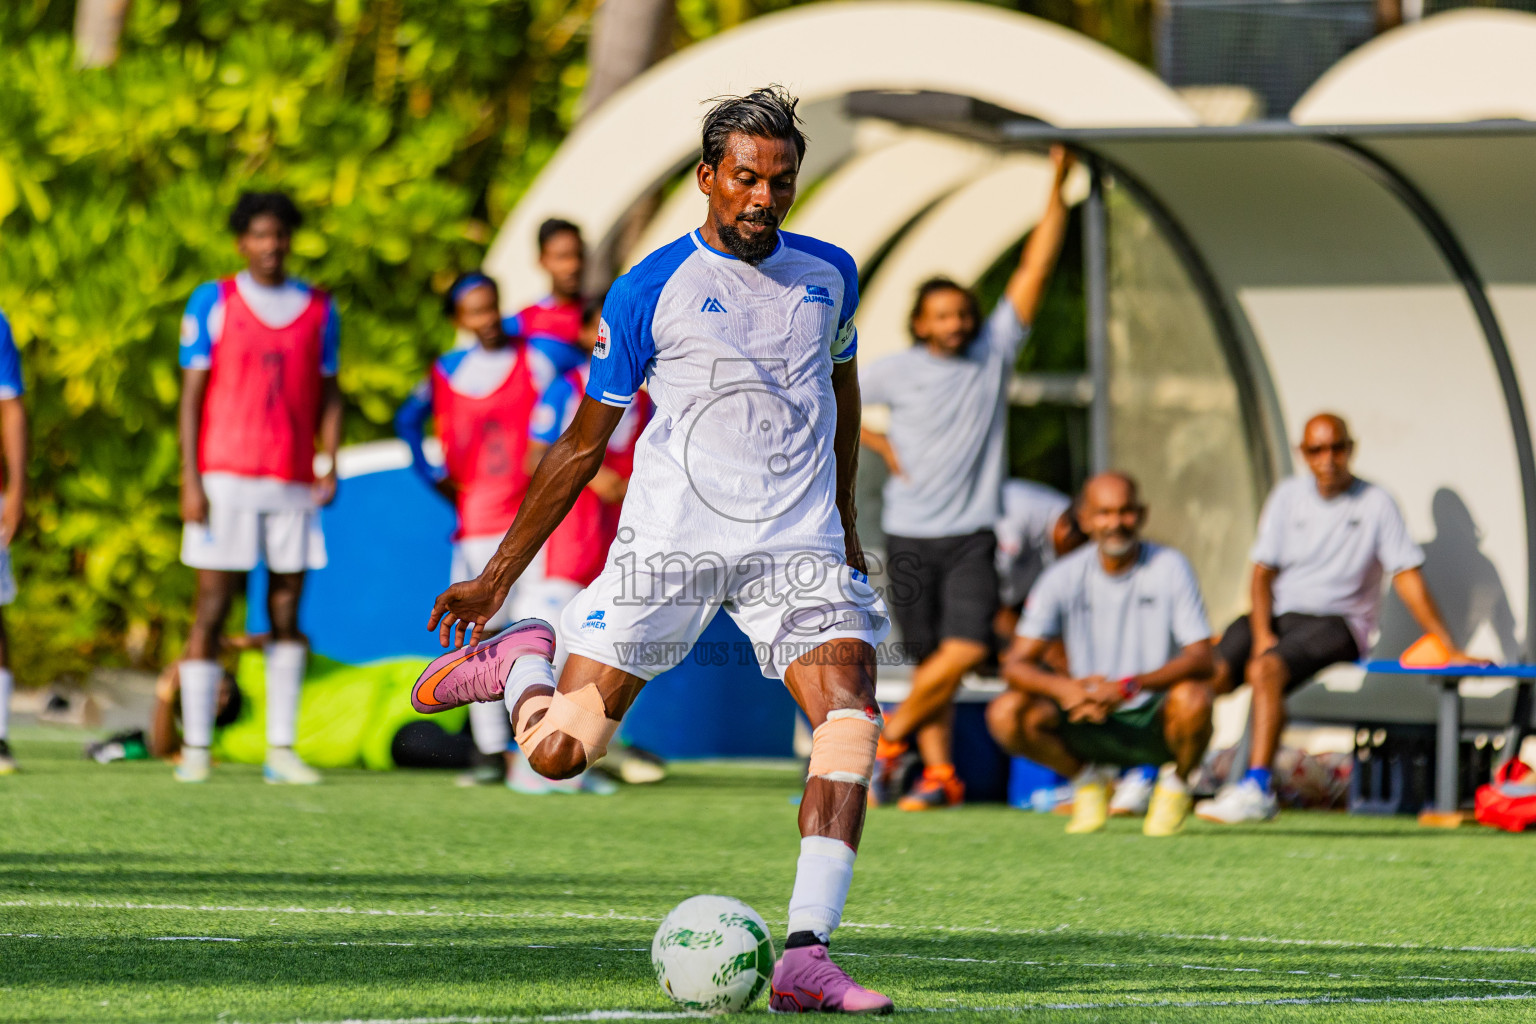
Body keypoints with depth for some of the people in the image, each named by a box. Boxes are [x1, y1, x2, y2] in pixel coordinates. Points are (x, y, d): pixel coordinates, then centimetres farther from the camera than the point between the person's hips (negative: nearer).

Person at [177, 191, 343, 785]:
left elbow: (328, 396, 14)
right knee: (212, 611, -4)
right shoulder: (213, 303, 3)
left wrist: (330, 468, -1)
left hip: (293, 485, 3)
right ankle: (195, 748, 0)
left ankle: (281, 749, 5)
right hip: (225, 479, -3)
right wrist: (191, 481, -7)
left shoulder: (318, 309, 11)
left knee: (287, 617, 3)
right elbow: (192, 395, 1)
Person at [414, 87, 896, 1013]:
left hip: (798, 546, 3)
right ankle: (520, 661, 27)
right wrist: (497, 578, 6)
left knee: (851, 711, -22)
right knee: (559, 753, -8)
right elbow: (585, 443, 5)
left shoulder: (829, 275, 9)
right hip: (669, 543, -2)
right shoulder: (651, 291, -2)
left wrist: (844, 525, 28)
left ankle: (806, 957, -22)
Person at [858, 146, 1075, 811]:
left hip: (971, 536, 0)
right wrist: (879, 444, -1)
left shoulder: (994, 351, 3)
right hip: (910, 536, 0)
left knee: (966, 650, -16)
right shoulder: (899, 371, 1)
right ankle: (939, 775, 7)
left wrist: (1057, 191, -7)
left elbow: (1034, 269, -2)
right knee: (931, 658, 1)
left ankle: (890, 741, -2)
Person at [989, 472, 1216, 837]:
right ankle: (1087, 779, 7)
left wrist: (1128, 686, -34)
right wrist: (1063, 687, -32)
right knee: (1005, 714, -22)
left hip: (1155, 722, -2)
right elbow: (1016, 663, -8)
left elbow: (1201, 658, -17)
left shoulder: (1169, 568, -8)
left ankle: (1175, 783, 0)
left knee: (1192, 699, -35)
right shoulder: (1064, 577, -3)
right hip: (1089, 727, 2)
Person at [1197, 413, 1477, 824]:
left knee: (1265, 670, -34)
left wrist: (1449, 648, -7)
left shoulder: (1375, 504, 2)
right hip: (1276, 616, 4)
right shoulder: (1289, 496, 11)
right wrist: (1262, 634, -10)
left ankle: (1257, 787, -41)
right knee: (1212, 672, -23)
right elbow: (1262, 573, 7)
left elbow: (1408, 578, -1)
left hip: (1337, 621, -4)